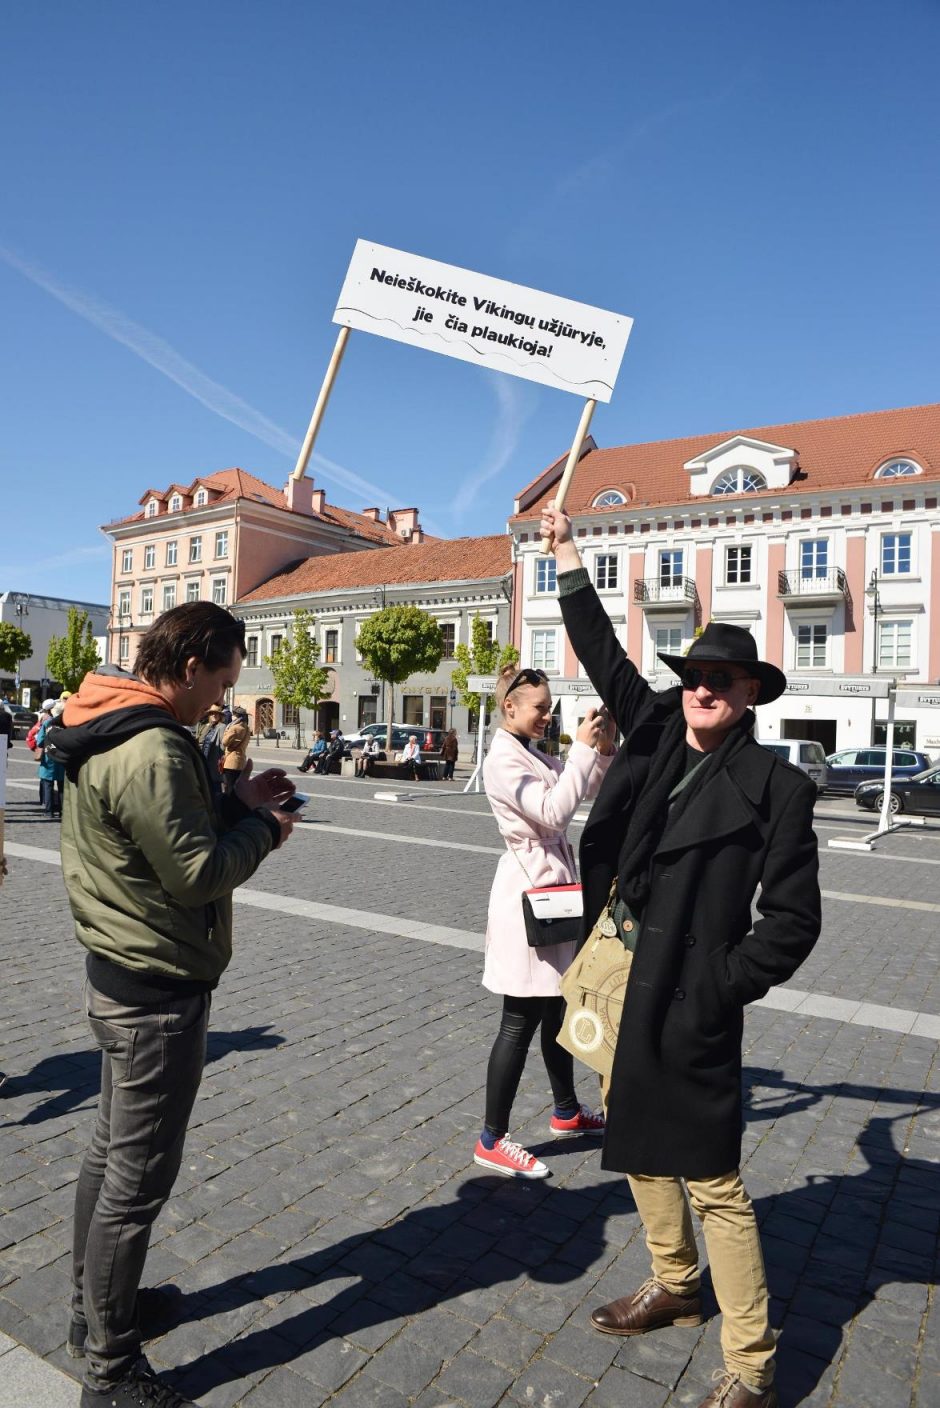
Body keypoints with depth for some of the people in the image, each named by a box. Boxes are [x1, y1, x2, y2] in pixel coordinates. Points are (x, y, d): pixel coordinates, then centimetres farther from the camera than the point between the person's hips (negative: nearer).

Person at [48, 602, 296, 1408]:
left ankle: (94, 1309, 44)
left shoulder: (112, 734, 6)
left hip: (119, 977, 10)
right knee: (138, 1180, 6)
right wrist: (263, 825, -10)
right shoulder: (151, 752, -26)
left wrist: (233, 801, 2)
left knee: (112, 1153, 24)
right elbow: (198, 873, -25)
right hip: (160, 991, -10)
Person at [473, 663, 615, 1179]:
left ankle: (566, 1112, 38)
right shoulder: (503, 759, -16)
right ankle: (492, 1141, 12)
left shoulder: (533, 755, 12)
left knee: (558, 1009, 20)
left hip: (552, 888, 10)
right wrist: (582, 747, -22)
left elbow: (591, 787, 14)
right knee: (521, 1021, -1)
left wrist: (603, 748, -3)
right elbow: (553, 812, -26)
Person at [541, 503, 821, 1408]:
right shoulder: (655, 736, 4)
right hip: (621, 974, 7)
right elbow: (607, 660, 13)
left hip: (688, 999, -6)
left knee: (711, 1180, 4)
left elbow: (793, 917, -8)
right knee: (638, 1147, 22)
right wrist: (568, 559, 14)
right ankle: (674, 1287, 46)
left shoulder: (773, 785, -10)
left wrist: (728, 988, -12)